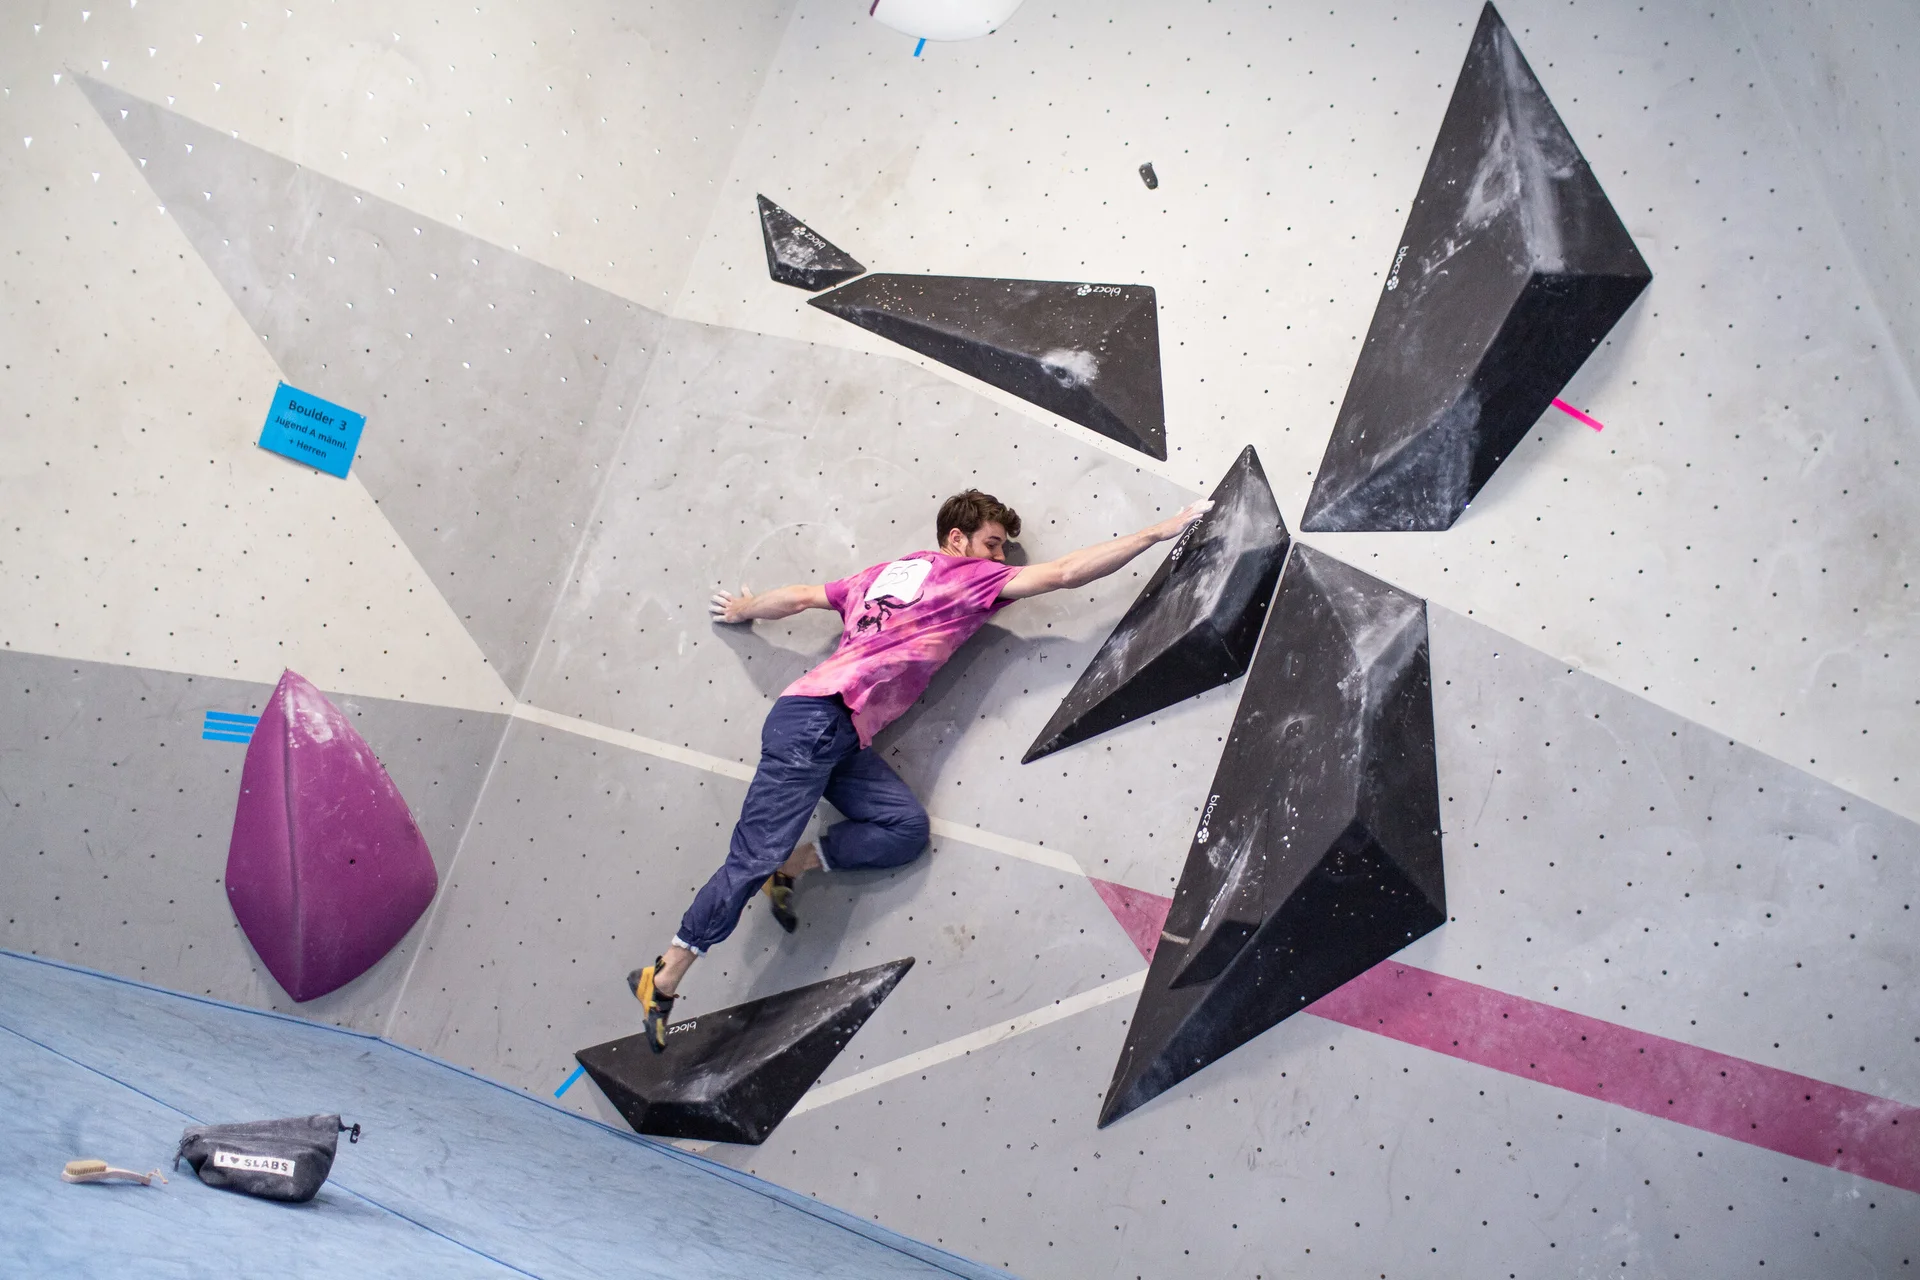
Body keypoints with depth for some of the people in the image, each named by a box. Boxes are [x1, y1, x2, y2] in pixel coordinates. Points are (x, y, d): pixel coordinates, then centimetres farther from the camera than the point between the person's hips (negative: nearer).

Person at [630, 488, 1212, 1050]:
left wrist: (742, 610, 44)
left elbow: (801, 596, 27)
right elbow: (1066, 572, -5)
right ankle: (664, 977, -3)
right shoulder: (963, 573, 0)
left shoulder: (886, 573, 22)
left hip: (841, 737, 9)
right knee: (756, 857, -10)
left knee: (907, 826, -3)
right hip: (814, 720, -9)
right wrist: (1159, 531, -1)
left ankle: (793, 863, 1)